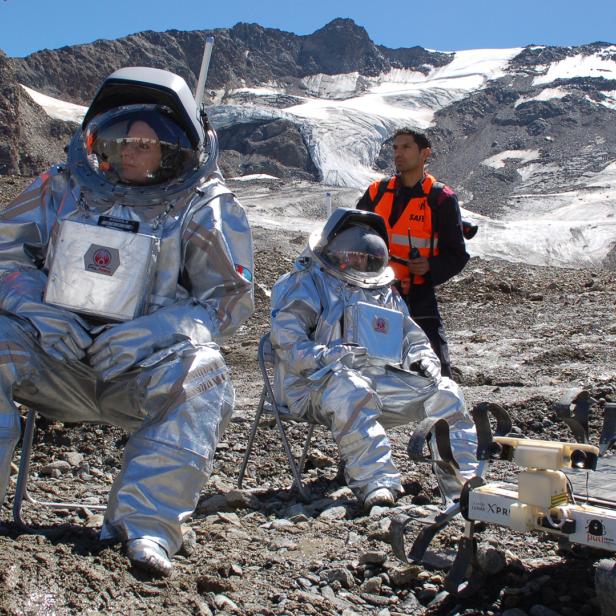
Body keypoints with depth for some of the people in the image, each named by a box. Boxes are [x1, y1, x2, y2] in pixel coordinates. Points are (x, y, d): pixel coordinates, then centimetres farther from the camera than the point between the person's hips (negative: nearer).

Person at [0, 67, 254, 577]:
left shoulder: (205, 206, 3)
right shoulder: (64, 187, 11)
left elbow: (229, 298, -3)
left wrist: (149, 333, -19)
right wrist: (43, 310, -12)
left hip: (144, 371, -2)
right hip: (56, 362, 3)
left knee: (198, 378, -32)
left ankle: (146, 526, -27)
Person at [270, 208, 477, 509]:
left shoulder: (385, 292, 27)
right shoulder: (308, 282, 5)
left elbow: (412, 337, 29)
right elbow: (286, 340, -8)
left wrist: (423, 358, 4)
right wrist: (330, 356, -24)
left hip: (381, 380, 6)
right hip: (318, 382, -6)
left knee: (443, 391, -7)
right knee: (350, 389, -40)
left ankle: (462, 481, -9)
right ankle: (377, 482, -48)